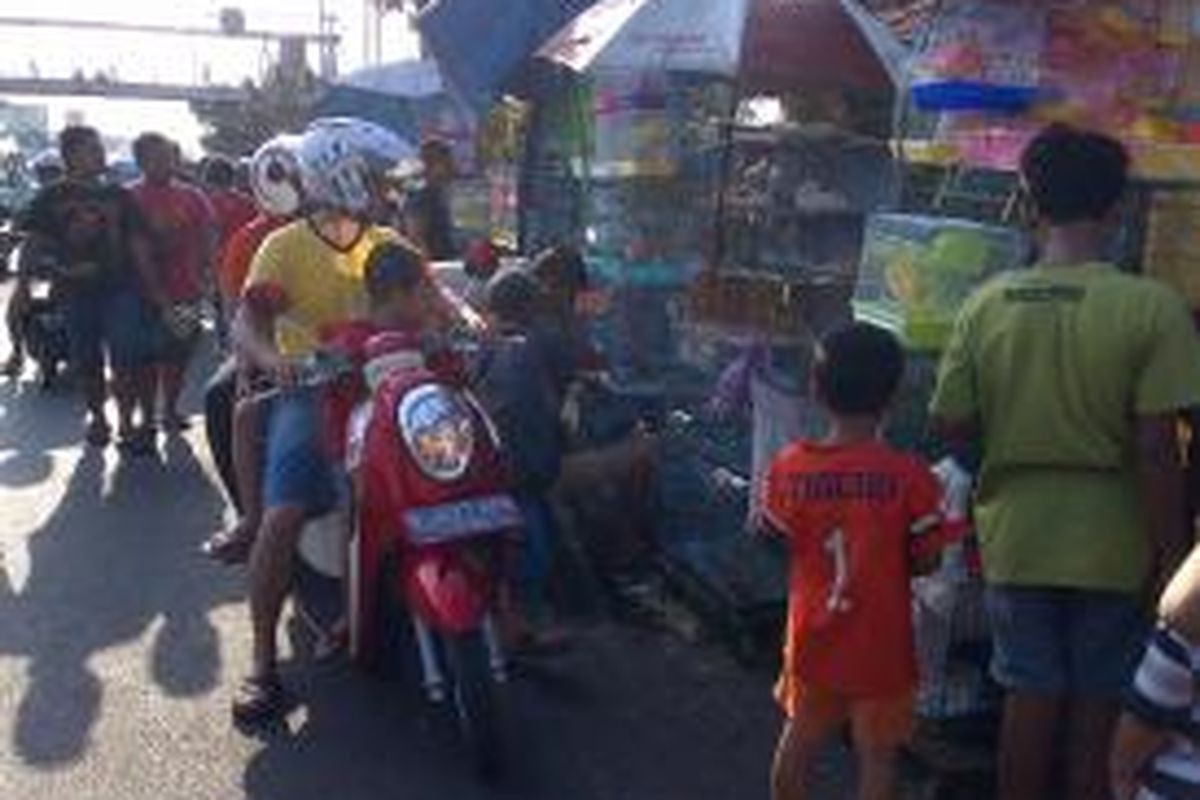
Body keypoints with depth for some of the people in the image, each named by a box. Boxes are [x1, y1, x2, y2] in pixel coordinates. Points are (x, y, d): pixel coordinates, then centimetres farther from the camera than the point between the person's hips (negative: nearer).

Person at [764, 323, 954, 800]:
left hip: (813, 640, 3)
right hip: (881, 649, -3)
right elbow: (924, 559, -11)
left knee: (800, 739, 21)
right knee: (877, 755, 10)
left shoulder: (788, 468, -8)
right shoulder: (908, 477, -16)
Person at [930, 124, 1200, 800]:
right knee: (1099, 707, 14)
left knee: (1031, 696, 16)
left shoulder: (987, 303, -7)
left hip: (1016, 539, 2)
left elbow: (950, 426, -2)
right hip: (1112, 545, -2)